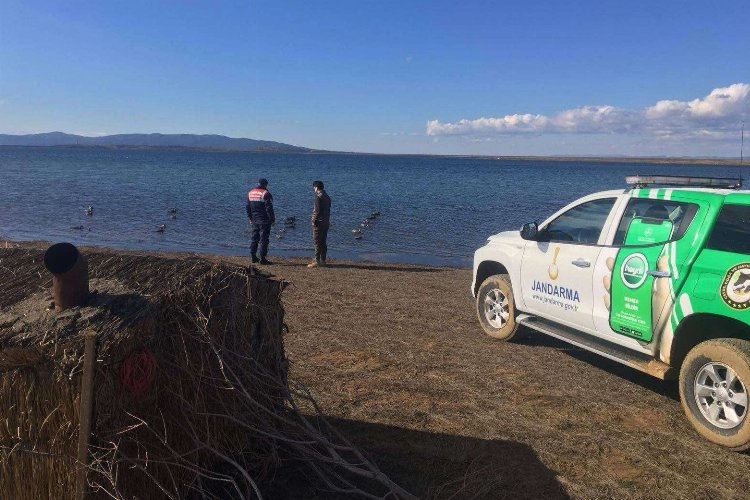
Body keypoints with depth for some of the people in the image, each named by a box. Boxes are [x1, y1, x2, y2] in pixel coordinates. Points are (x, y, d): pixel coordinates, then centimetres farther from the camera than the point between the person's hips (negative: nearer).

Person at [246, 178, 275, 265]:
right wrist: (272, 219, -8)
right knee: (264, 239, -3)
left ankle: (253, 257, 18)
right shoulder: (265, 194, -13)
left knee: (254, 238, 14)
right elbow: (269, 208, -15)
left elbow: (247, 207, 15)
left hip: (254, 220, 7)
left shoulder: (250, 193, 10)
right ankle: (262, 258, -4)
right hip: (264, 221, -7)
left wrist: (250, 218, 21)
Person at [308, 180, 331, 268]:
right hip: (326, 222, 9)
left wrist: (314, 221, -14)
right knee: (323, 242, 12)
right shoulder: (327, 197, 14)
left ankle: (317, 261, -5)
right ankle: (322, 261, 15)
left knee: (317, 242, -5)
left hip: (319, 223, -9)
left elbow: (317, 211, -19)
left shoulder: (318, 196, -14)